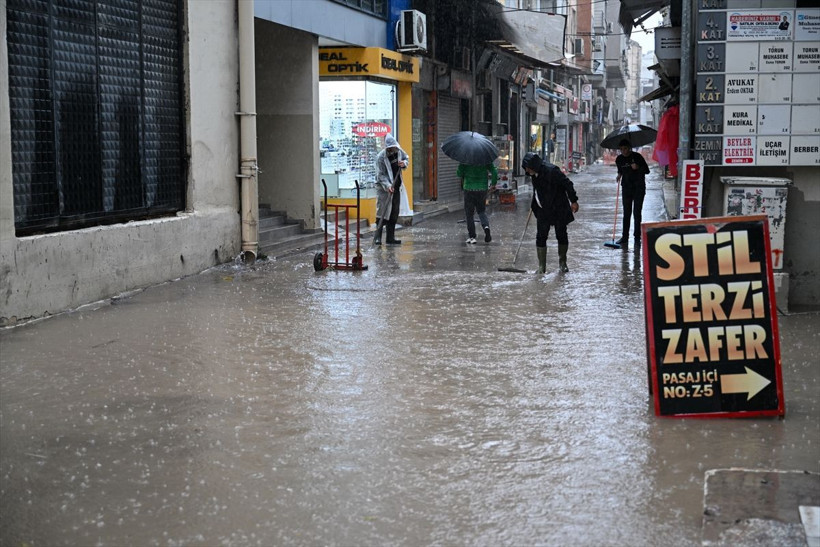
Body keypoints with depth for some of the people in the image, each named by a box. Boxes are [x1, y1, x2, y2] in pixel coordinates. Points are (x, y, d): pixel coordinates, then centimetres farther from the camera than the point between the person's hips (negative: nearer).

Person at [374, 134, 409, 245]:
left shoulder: (399, 152, 1)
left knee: (394, 213, 8)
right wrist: (387, 186, -32)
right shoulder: (381, 157, -16)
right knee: (383, 211, -12)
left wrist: (404, 163, -2)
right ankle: (377, 237, -8)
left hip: (396, 187, 6)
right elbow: (381, 175, -19)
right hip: (384, 187, -6)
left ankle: (391, 237, 15)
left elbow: (406, 158, 22)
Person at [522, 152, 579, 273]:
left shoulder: (551, 170, -20)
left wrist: (573, 201, -17)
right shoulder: (535, 174, 2)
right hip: (543, 211, 6)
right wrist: (534, 206, 22)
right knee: (541, 236, -1)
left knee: (561, 235, 6)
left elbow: (567, 184, -17)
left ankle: (562, 263, 23)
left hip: (559, 209, -6)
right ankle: (541, 267, 3)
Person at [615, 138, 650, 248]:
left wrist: (638, 168, -26)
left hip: (638, 187, -4)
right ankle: (624, 237, 9)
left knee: (637, 212, -2)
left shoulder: (637, 157, -11)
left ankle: (637, 237, 4)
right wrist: (619, 175, 0)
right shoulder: (619, 159, 2)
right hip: (626, 188, 4)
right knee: (626, 213, 4)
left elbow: (647, 170, -8)